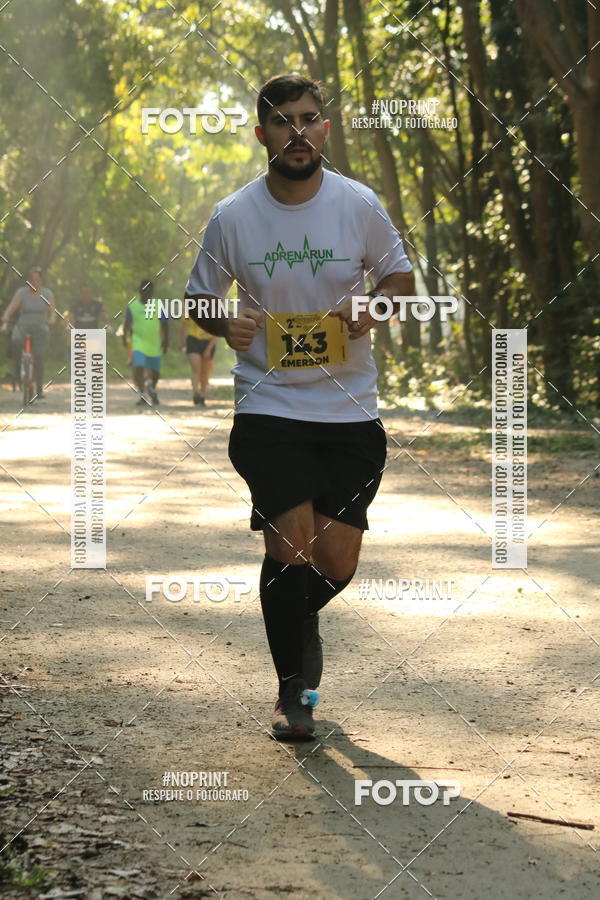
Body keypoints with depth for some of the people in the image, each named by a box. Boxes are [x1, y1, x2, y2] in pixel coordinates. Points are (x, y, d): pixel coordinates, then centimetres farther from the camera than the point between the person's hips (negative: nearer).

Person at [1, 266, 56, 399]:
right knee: (16, 340, -36)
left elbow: (53, 313, -5)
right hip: (22, 327, -1)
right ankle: (18, 368, -16)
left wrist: (49, 324, -27)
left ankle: (39, 391, -2)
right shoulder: (21, 292, -1)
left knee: (39, 357, -13)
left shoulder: (47, 294, 1)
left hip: (39, 329, 1)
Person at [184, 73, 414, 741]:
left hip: (351, 412, 1)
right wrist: (225, 324, -13)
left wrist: (374, 305, -11)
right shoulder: (232, 218, -3)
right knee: (291, 543, -11)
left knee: (336, 564, 3)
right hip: (269, 407, -1)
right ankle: (293, 691, 8)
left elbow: (399, 274, 11)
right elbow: (199, 297, 10)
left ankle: (296, 617, 40)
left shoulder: (359, 205, -2)